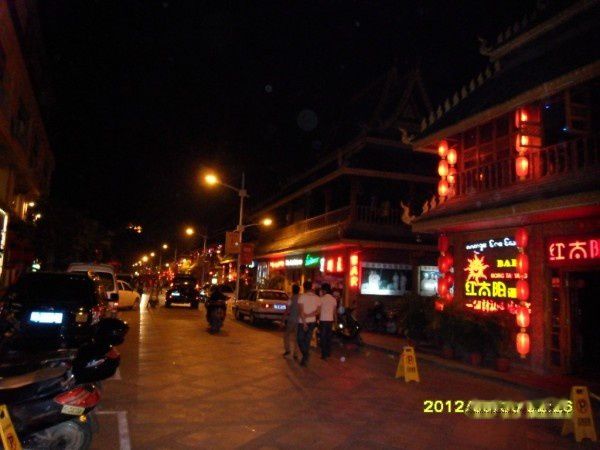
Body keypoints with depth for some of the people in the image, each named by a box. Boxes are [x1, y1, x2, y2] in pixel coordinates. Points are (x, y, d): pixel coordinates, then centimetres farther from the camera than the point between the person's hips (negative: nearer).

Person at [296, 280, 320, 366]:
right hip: (312, 322, 4)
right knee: (307, 340, 11)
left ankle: (306, 355, -10)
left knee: (300, 339, 8)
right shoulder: (316, 297, 3)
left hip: (302, 322, -4)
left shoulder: (302, 296, -10)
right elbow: (317, 312, -3)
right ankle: (305, 359, 12)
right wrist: (308, 315, -8)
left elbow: (301, 311, -17)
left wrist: (304, 322, -17)